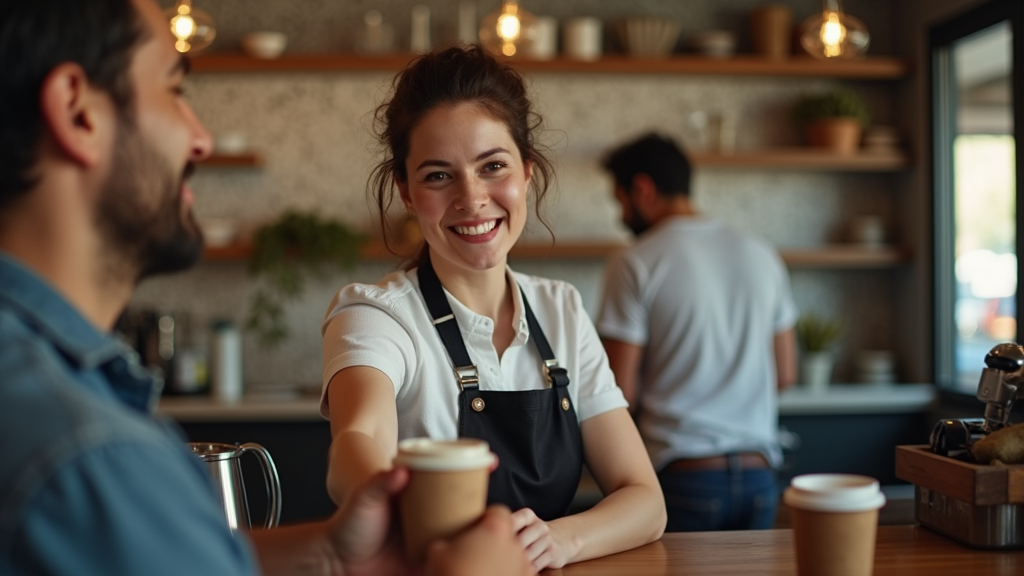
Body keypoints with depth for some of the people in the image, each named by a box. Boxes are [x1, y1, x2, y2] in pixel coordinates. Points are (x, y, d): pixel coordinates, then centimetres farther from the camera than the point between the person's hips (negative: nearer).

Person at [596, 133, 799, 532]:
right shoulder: (762, 256, 9)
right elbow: (785, 374, 14)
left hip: (681, 477, -5)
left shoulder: (635, 264, -8)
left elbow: (621, 391, -9)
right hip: (758, 477, 5)